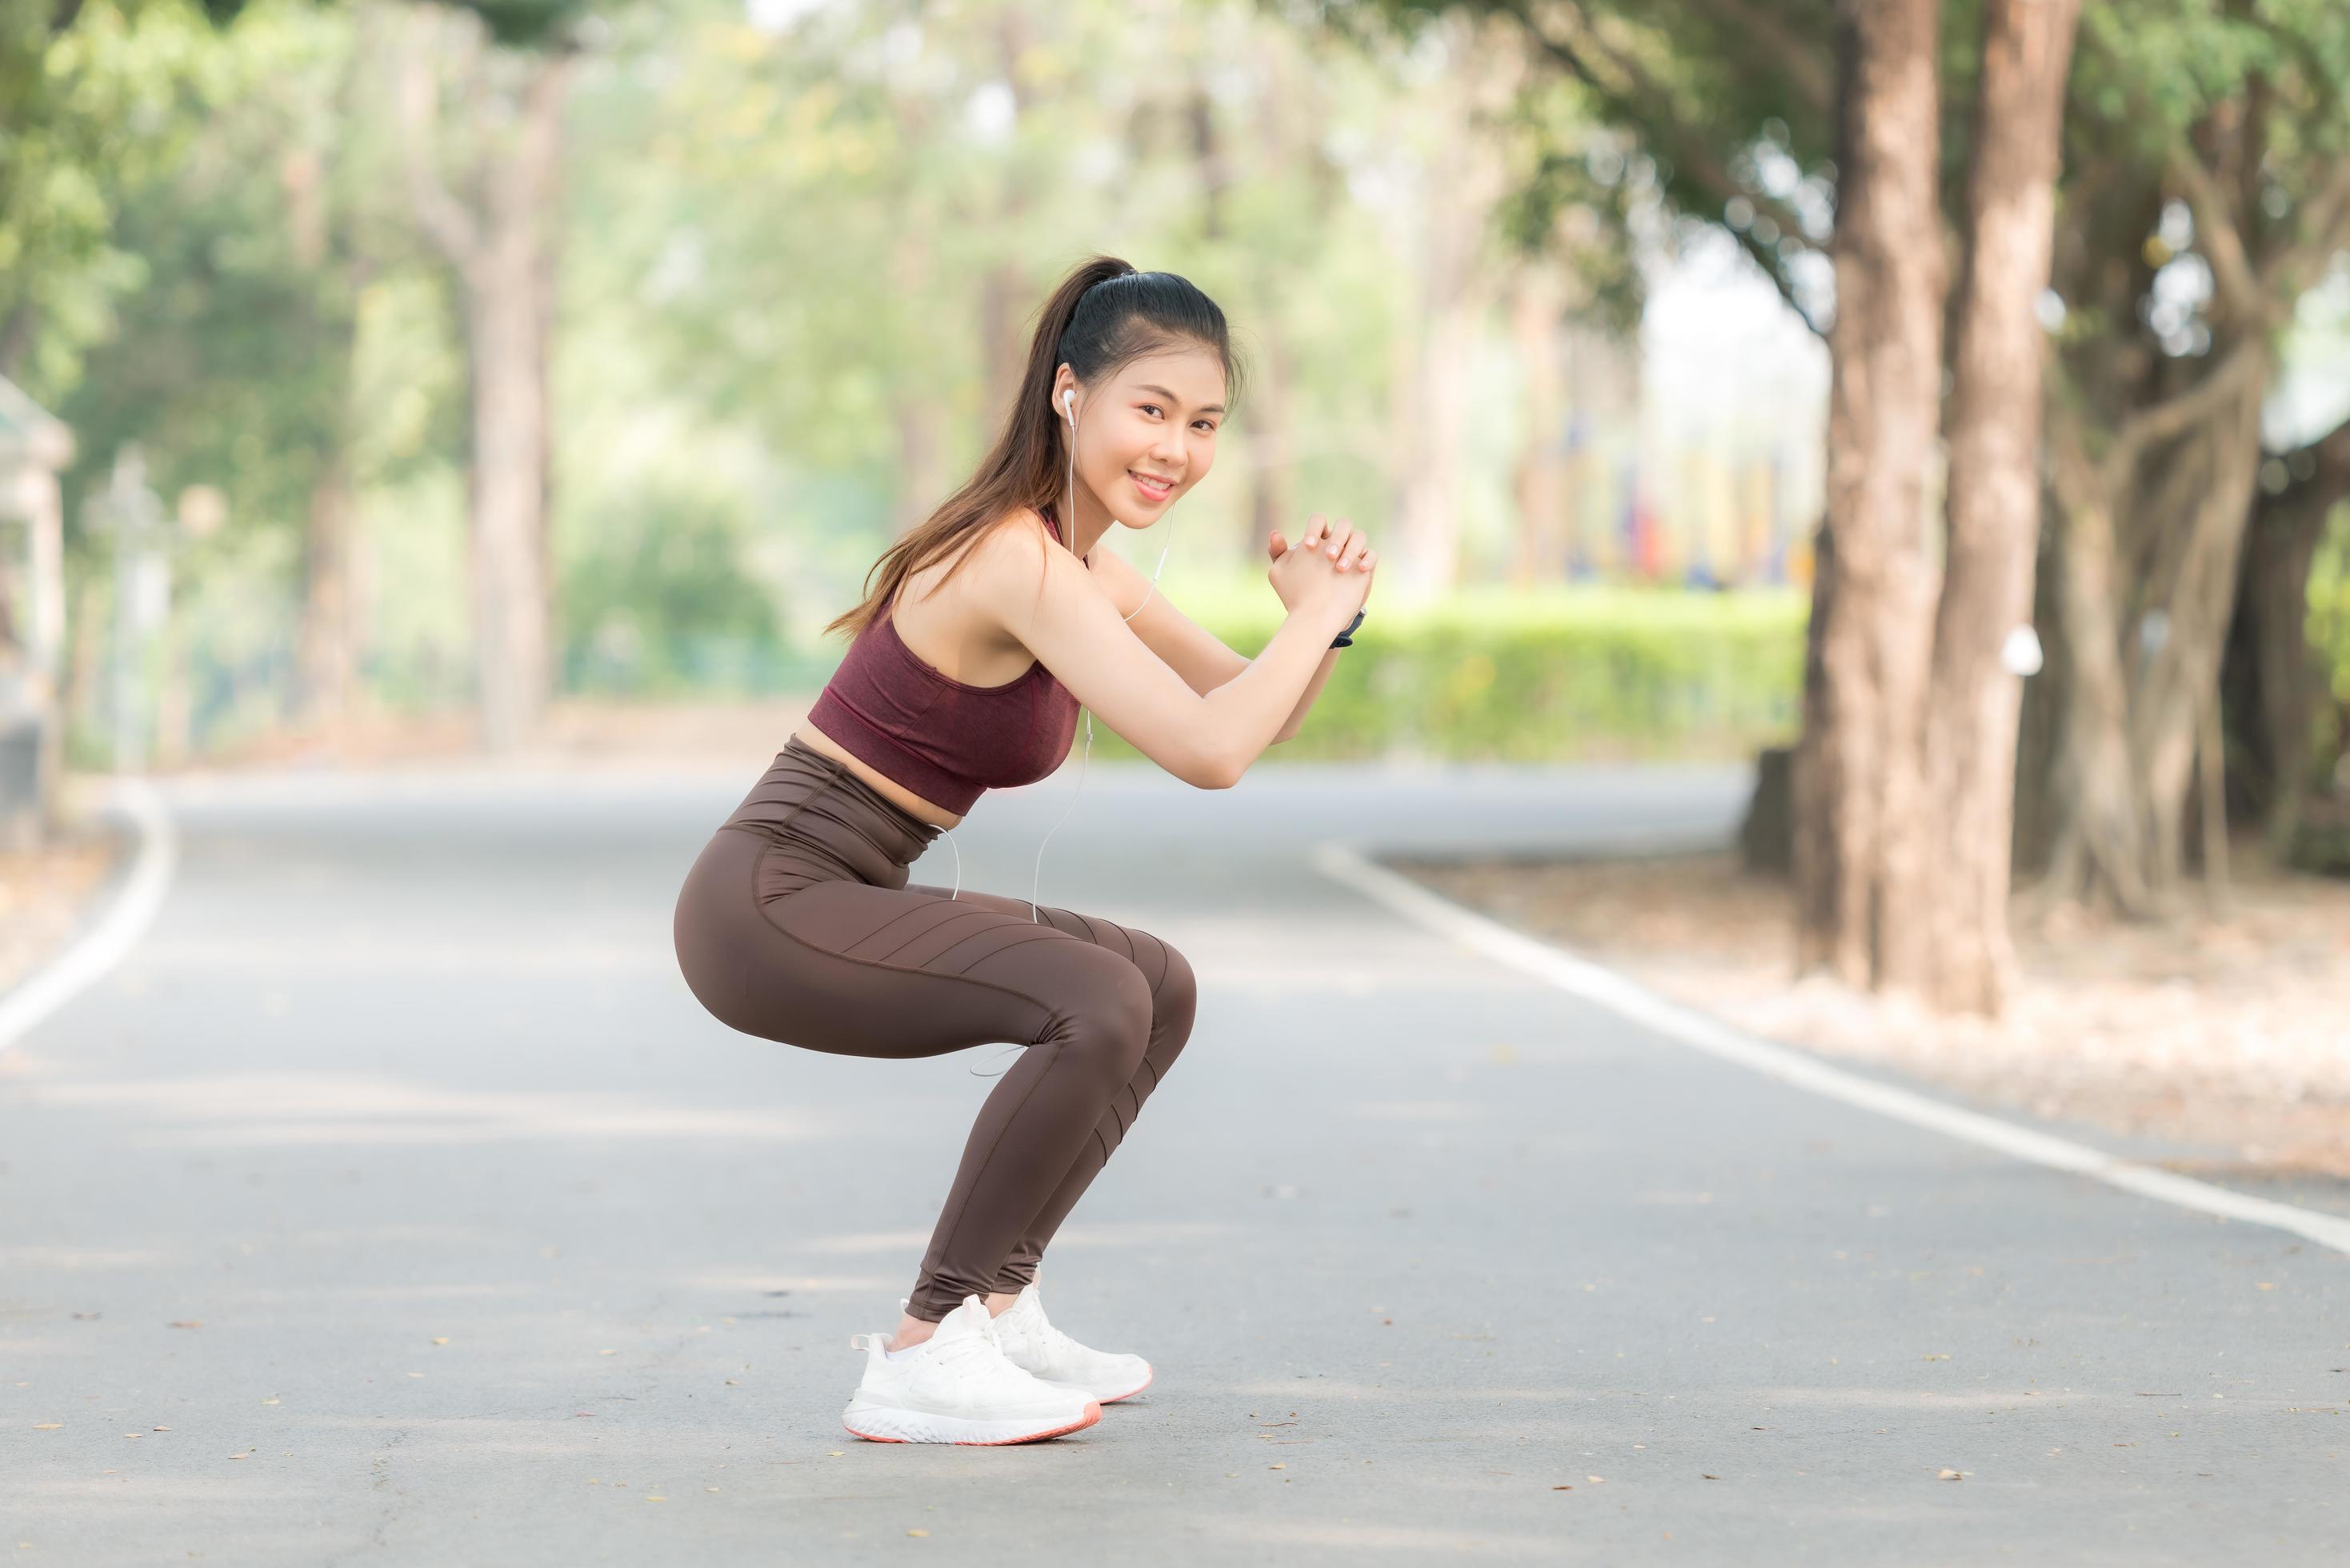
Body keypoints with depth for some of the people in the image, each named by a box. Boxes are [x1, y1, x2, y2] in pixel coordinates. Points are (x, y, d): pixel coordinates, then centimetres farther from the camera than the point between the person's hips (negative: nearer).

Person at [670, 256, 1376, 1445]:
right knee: (1097, 1003, -25)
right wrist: (1317, 613, -14)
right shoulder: (1019, 560, -20)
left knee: (1159, 988, 16)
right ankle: (919, 1357, -17)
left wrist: (1325, 612, -2)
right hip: (769, 902, -10)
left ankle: (993, 1302, 16)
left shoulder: (1076, 562, 11)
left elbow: (1256, 716, 18)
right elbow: (1208, 752, -29)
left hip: (846, 900, 10)